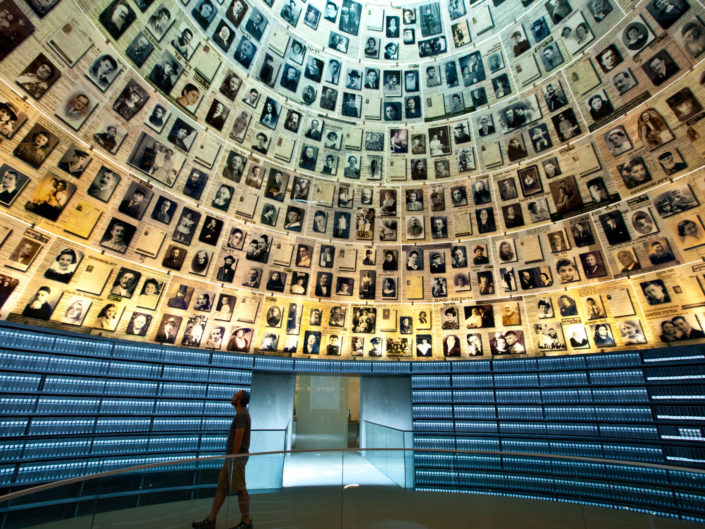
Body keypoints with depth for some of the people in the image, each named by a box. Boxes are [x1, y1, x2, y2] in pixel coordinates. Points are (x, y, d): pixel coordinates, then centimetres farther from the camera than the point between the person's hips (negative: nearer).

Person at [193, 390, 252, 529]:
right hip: (231, 457, 10)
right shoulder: (242, 414, 14)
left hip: (236, 457, -10)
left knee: (240, 490, 0)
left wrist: (233, 457, -18)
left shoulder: (241, 415, -18)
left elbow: (238, 438, -22)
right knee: (221, 488, 14)